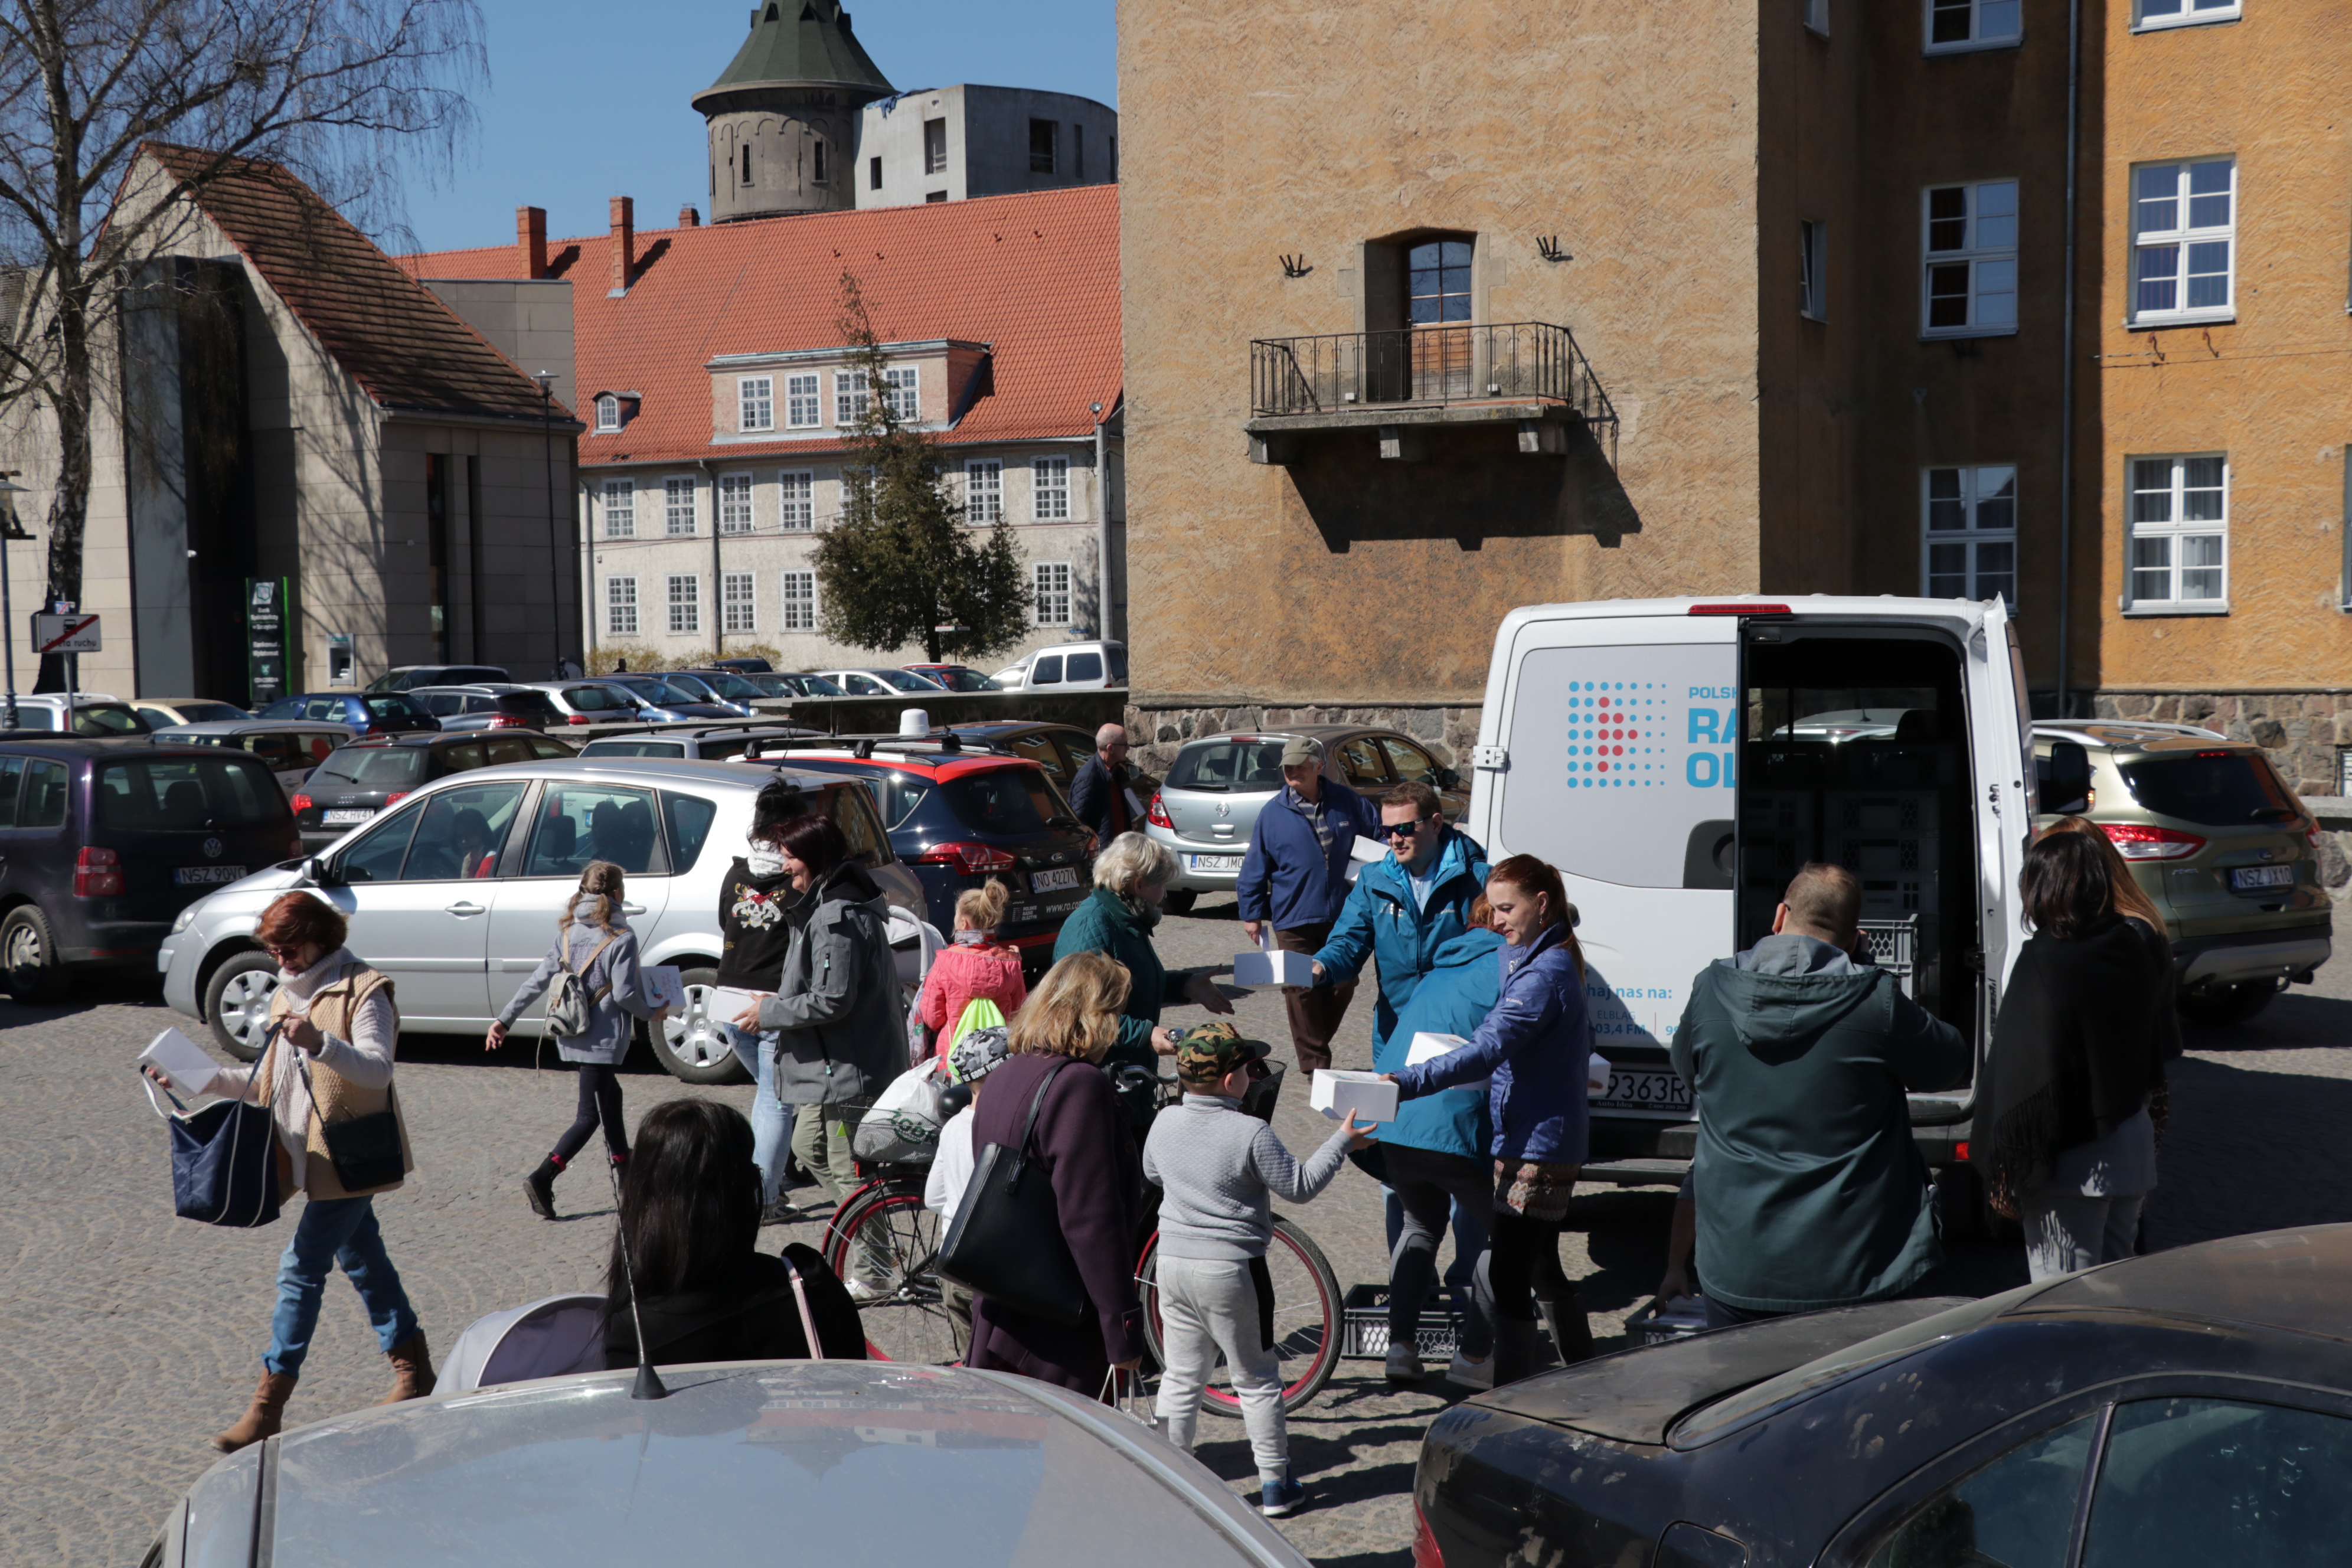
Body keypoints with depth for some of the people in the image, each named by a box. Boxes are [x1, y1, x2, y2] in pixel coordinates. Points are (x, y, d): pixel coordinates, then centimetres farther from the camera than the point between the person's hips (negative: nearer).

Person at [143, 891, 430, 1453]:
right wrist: (202, 1077, 4)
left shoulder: (362, 990, -12)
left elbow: (378, 1070, -25)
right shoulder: (289, 997, 15)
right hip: (315, 1156, 9)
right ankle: (414, 1368, 26)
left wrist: (321, 1044, -41)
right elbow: (269, 1083, 18)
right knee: (362, 1261, 15)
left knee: (301, 1268, -10)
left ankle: (268, 1406, -7)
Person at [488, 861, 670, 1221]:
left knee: (610, 1098, 21)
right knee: (591, 1114, -3)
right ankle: (542, 1179, -16)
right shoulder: (621, 938, -13)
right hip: (602, 1038, -8)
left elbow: (539, 979, 3)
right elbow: (624, 994, -16)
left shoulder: (568, 932, 6)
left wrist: (505, 1018, 6)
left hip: (571, 1034, 8)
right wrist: (652, 1014, 2)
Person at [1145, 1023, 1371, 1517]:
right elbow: (1300, 1187, -9)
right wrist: (1343, 1142, 0)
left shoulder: (1164, 1124, -1)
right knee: (1257, 1381, 8)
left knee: (1180, 1378, 14)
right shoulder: (1251, 1134, -18)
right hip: (1231, 1271, -5)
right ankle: (1275, 1485, 15)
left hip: (1173, 1262, 5)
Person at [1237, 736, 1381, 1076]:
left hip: (1340, 917, 2)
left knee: (1343, 985, 5)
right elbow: (1255, 868, 4)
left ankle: (1316, 1044, 26)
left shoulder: (1345, 802, 2)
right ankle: (1314, 1061, 5)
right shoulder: (1274, 813, -1)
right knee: (1301, 990, -3)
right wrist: (1252, 913, 4)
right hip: (1294, 920, -2)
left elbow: (1382, 829, 17)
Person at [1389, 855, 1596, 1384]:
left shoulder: (1543, 974, -20)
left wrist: (1405, 1084, -39)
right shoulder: (1557, 962, 12)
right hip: (1554, 1144, 11)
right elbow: (1582, 1048, 24)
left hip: (1532, 1150, -11)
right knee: (1544, 1268, 23)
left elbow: (1486, 1051, -31)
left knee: (1508, 1278, -9)